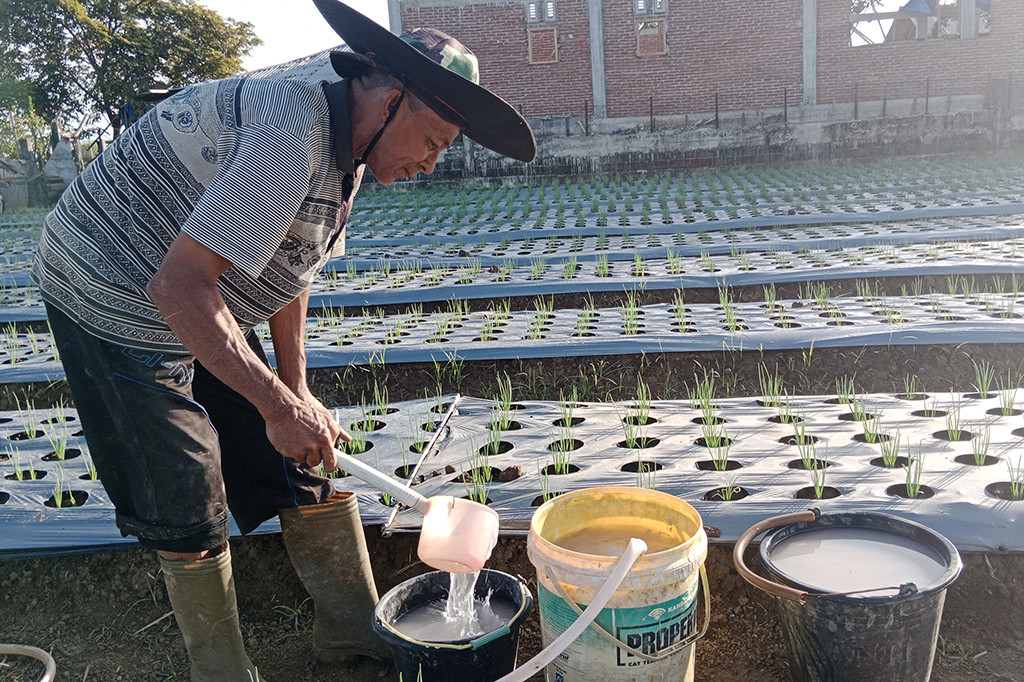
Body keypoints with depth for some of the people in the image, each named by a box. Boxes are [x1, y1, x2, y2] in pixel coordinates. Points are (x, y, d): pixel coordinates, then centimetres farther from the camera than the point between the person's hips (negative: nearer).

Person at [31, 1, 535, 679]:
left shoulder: (345, 150, 1)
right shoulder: (292, 135, -31)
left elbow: (288, 268, 10)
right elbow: (178, 287, -35)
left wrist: (297, 393, 6)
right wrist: (279, 403, -32)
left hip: (204, 313, 9)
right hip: (116, 308, -9)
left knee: (305, 464, 8)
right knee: (189, 512, -3)